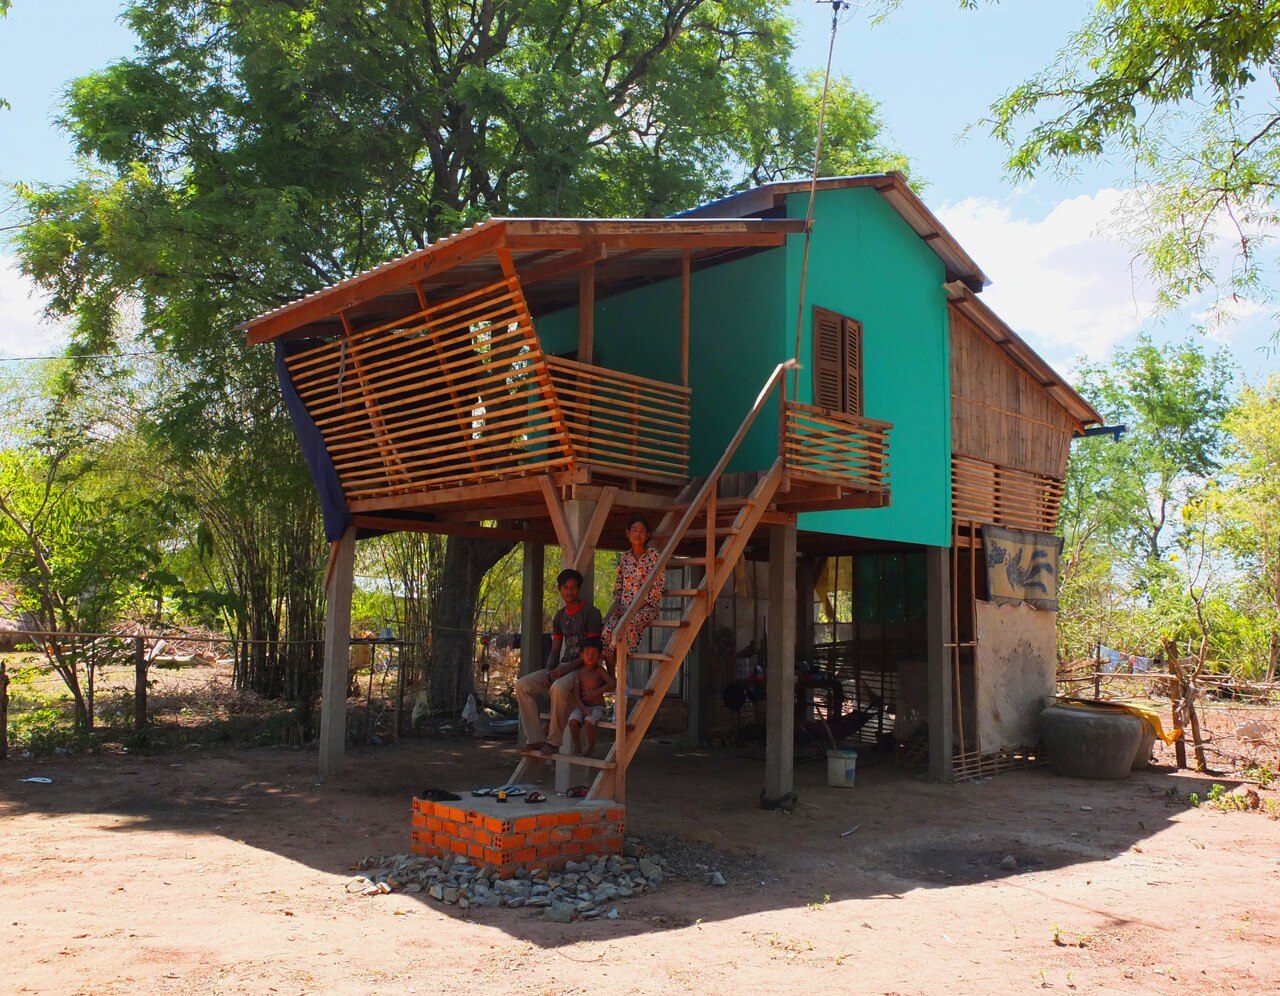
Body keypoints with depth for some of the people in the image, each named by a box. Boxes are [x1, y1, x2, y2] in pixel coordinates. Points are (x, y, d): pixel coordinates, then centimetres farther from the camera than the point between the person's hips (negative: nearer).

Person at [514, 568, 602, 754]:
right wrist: (549, 671, -5)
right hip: (562, 668, 7)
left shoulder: (590, 613, -6)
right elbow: (555, 650, 16)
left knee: (558, 688, -37)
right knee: (522, 685, -12)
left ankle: (554, 741, -23)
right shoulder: (559, 617, 15)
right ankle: (535, 739, -14)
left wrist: (566, 669, -18)